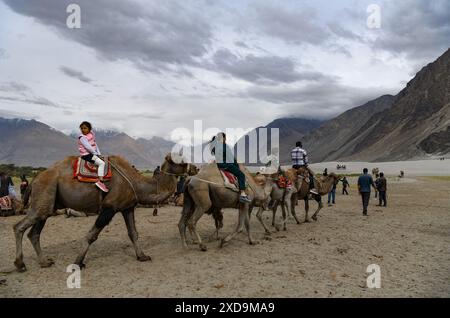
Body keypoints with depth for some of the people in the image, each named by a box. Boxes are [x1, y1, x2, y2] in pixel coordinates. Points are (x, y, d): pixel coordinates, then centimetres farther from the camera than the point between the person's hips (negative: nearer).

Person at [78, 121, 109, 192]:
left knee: (105, 160, 10)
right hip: (86, 155, -9)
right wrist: (95, 153, -13)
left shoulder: (91, 135, 12)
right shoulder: (82, 137, -11)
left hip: (92, 153, 9)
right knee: (101, 163, -22)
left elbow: (95, 144, 15)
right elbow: (88, 147, -18)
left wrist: (99, 153, 8)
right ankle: (100, 181, -27)